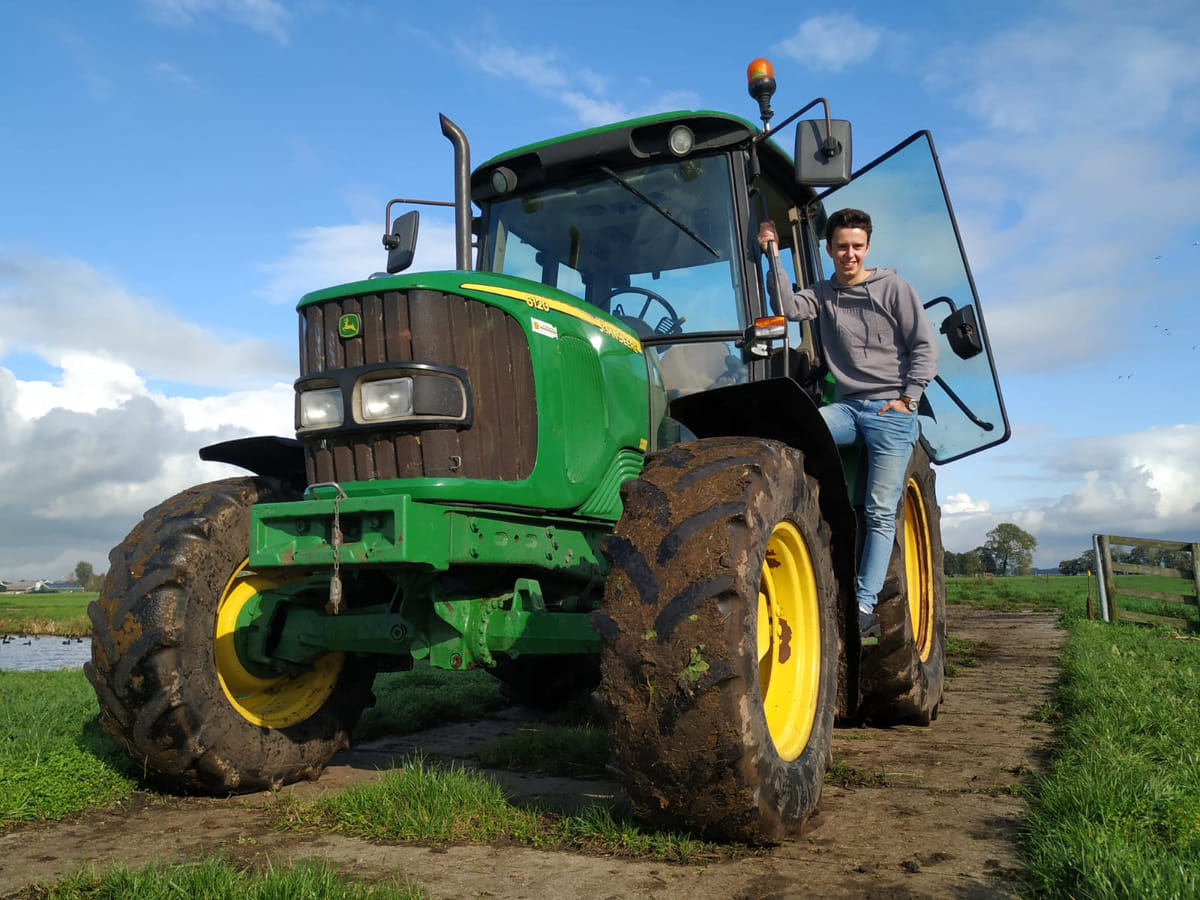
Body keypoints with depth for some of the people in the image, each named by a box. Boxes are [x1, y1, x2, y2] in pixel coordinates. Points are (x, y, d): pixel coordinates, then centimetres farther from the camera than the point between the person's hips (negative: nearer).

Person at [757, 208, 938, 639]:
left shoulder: (894, 288, 4)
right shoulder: (822, 295, 13)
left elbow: (925, 347, 1)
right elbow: (788, 307, -7)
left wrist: (907, 399, -8)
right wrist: (774, 257, -11)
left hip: (892, 412, -3)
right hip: (848, 407, 3)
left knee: (882, 512, -6)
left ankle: (866, 607, -5)